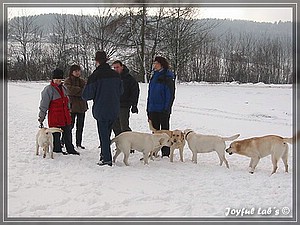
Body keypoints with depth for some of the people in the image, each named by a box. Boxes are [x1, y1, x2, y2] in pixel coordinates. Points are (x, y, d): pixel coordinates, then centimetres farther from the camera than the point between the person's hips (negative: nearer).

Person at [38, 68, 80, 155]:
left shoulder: (63, 88, 14)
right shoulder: (49, 89, -9)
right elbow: (44, 104, -9)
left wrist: (68, 112, 26)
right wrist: (41, 117, -10)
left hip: (65, 116, 7)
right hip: (54, 117, -7)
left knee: (68, 133, 13)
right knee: (56, 134, 1)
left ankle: (70, 149, 23)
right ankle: (57, 150, 14)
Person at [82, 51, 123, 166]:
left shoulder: (95, 76, -15)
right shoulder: (115, 74, 2)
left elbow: (87, 95, -11)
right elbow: (120, 91, 13)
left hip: (101, 110, -5)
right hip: (114, 109, 5)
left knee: (103, 134, 2)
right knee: (107, 133, 19)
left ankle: (107, 159, 3)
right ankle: (104, 154, 27)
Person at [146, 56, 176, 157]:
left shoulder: (168, 77, -9)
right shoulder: (154, 76, 13)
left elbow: (170, 95, -12)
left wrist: (166, 108, -18)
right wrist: (148, 108, 14)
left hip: (162, 110, -7)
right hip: (153, 109, 7)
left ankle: (166, 153, 7)